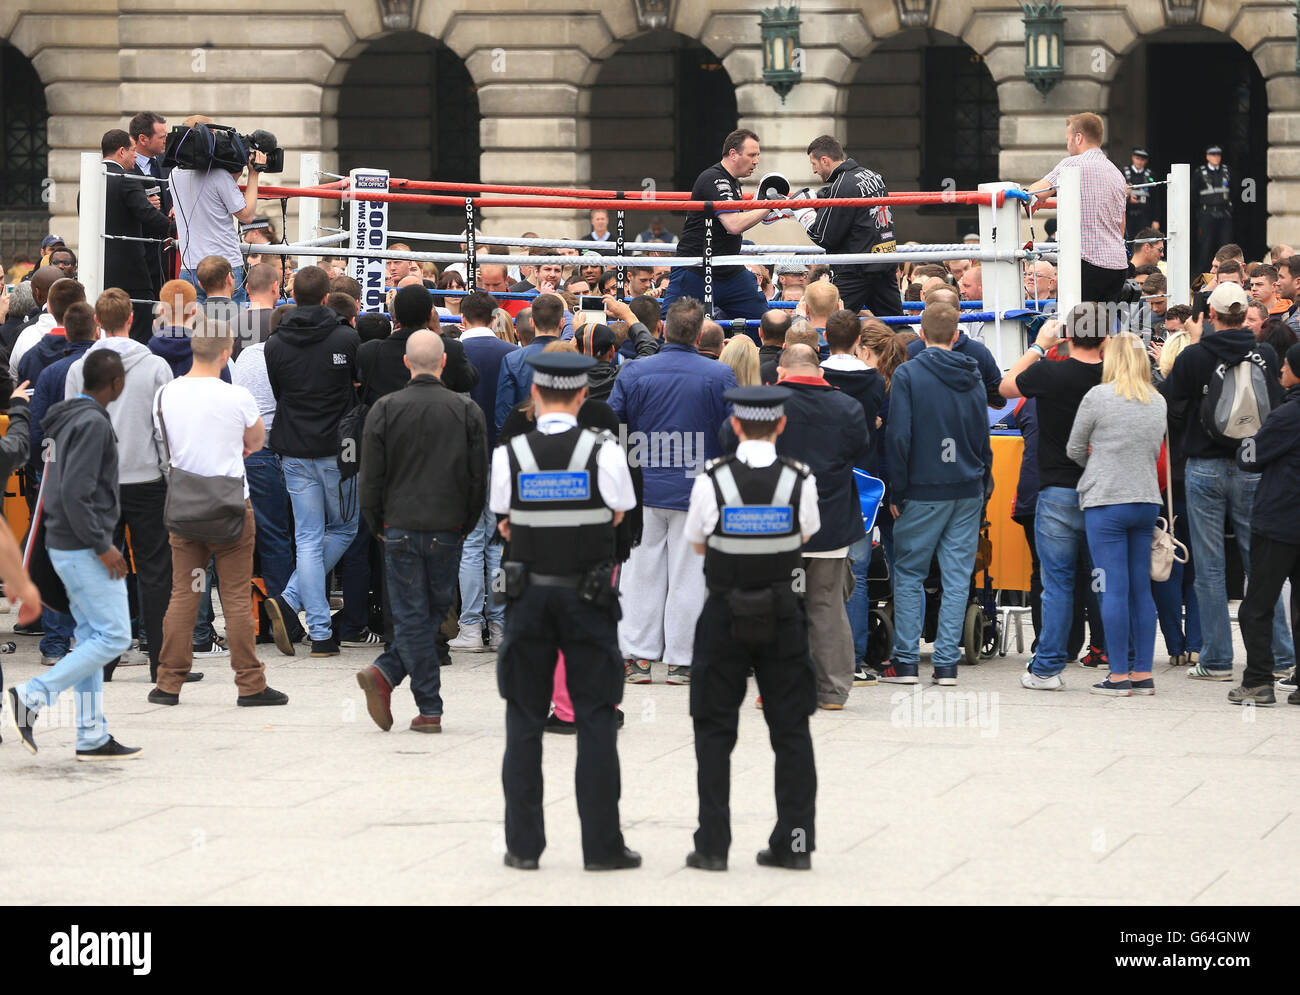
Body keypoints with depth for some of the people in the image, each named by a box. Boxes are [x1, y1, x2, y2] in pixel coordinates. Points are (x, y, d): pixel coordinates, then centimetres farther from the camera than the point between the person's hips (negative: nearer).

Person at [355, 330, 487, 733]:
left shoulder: (385, 409, -3)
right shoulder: (467, 411, -1)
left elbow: (371, 478, -1)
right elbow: (479, 478, 3)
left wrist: (378, 526, 12)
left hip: (401, 528, 0)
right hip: (448, 529, 1)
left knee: (411, 616, 2)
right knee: (435, 609, 11)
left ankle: (430, 709, -6)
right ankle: (386, 674, -3)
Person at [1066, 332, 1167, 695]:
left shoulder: (1097, 397, -8)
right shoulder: (1158, 402, 8)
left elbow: (1074, 450, 2)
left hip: (1106, 501, -5)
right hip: (1147, 499, 5)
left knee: (1114, 589, -4)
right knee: (1141, 588, 9)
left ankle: (1120, 675, -4)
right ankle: (1143, 673, 10)